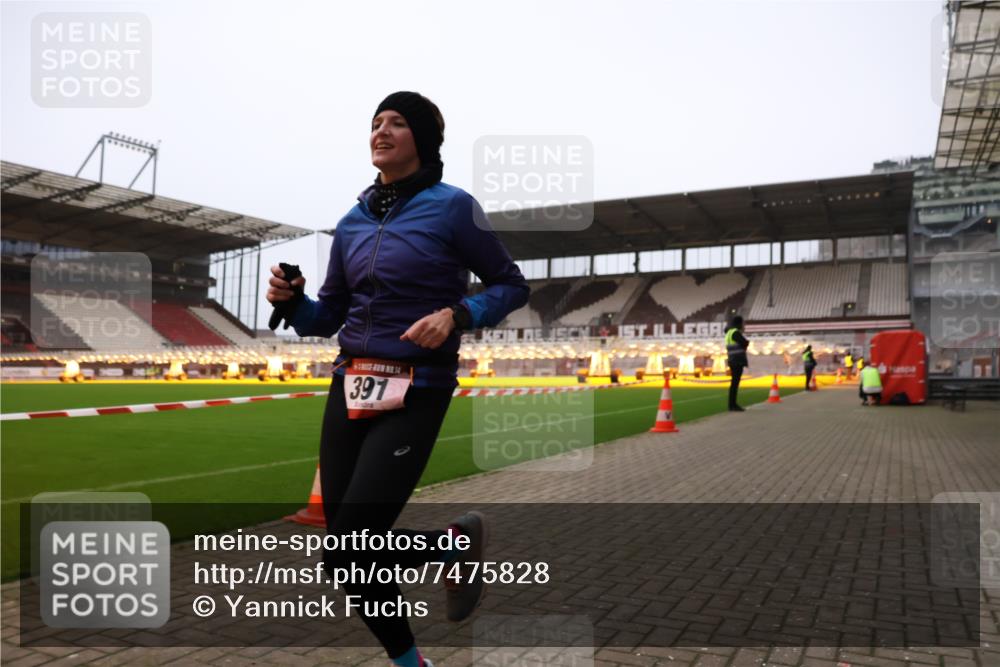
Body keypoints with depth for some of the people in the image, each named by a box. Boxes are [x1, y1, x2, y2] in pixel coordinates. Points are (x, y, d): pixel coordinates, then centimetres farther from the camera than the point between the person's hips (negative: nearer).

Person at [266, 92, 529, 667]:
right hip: (349, 390, 6)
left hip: (415, 397, -6)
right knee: (352, 561, 8)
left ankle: (462, 541, 17)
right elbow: (327, 317, 15)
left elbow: (513, 286, -1)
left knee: (346, 558, -11)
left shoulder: (451, 206, -4)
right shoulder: (352, 222, 11)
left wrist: (456, 314, -18)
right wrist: (293, 299, -5)